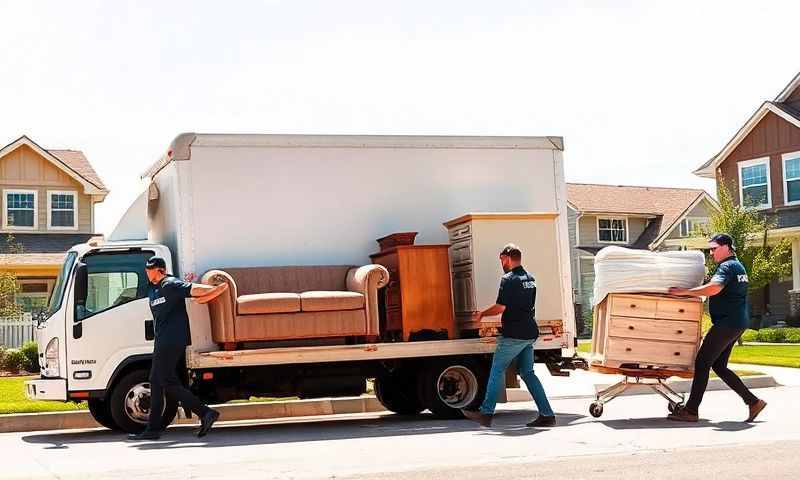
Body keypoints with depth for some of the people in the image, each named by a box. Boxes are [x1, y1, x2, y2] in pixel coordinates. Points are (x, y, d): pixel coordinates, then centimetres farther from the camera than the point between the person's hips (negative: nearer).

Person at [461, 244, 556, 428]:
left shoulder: (508, 279, -13)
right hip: (529, 334, 8)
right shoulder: (530, 279, 14)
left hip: (513, 335, -8)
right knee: (527, 373, 11)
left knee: (497, 371, 1)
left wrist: (482, 314, 1)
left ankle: (486, 413, 4)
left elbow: (500, 307, -16)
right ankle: (547, 414, 6)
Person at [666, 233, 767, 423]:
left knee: (702, 363, -8)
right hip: (736, 323, 10)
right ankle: (753, 401, 13)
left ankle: (691, 411, -7)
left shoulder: (727, 266, -12)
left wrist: (685, 291, -25)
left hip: (727, 322, -10)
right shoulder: (738, 266, 20)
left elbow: (714, 288, -30)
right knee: (719, 366, 13)